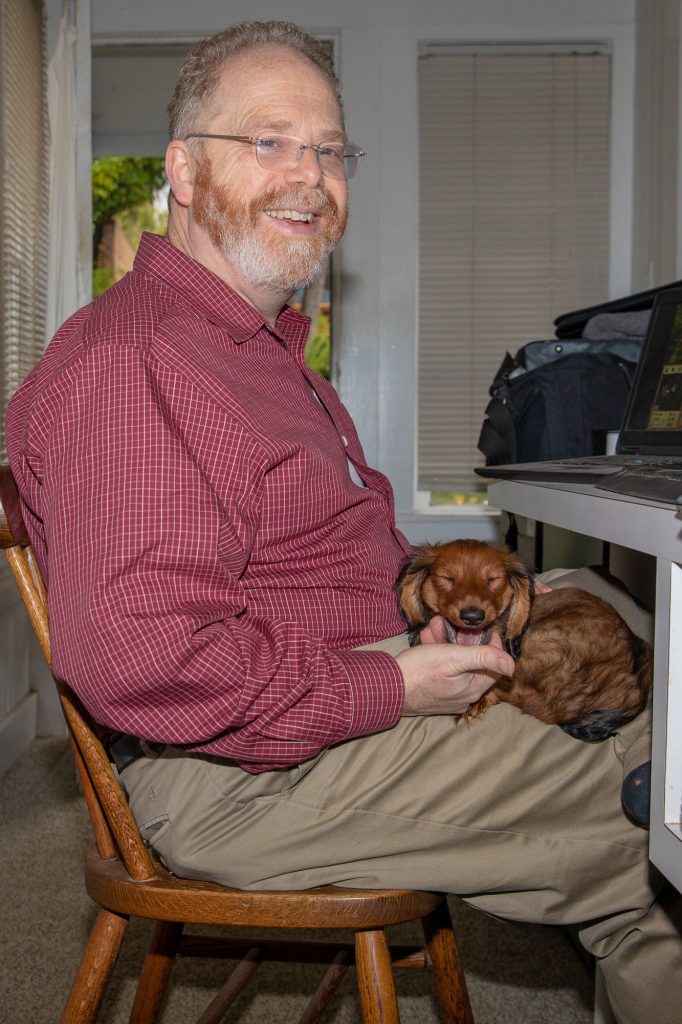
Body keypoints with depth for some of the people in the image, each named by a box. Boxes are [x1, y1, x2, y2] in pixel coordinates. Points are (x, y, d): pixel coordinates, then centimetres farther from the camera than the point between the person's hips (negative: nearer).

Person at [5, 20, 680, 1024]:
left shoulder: (266, 347, 19)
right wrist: (386, 689, -20)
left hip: (357, 703, 11)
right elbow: (132, 655, -29)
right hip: (244, 781, -10)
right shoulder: (126, 362, -18)